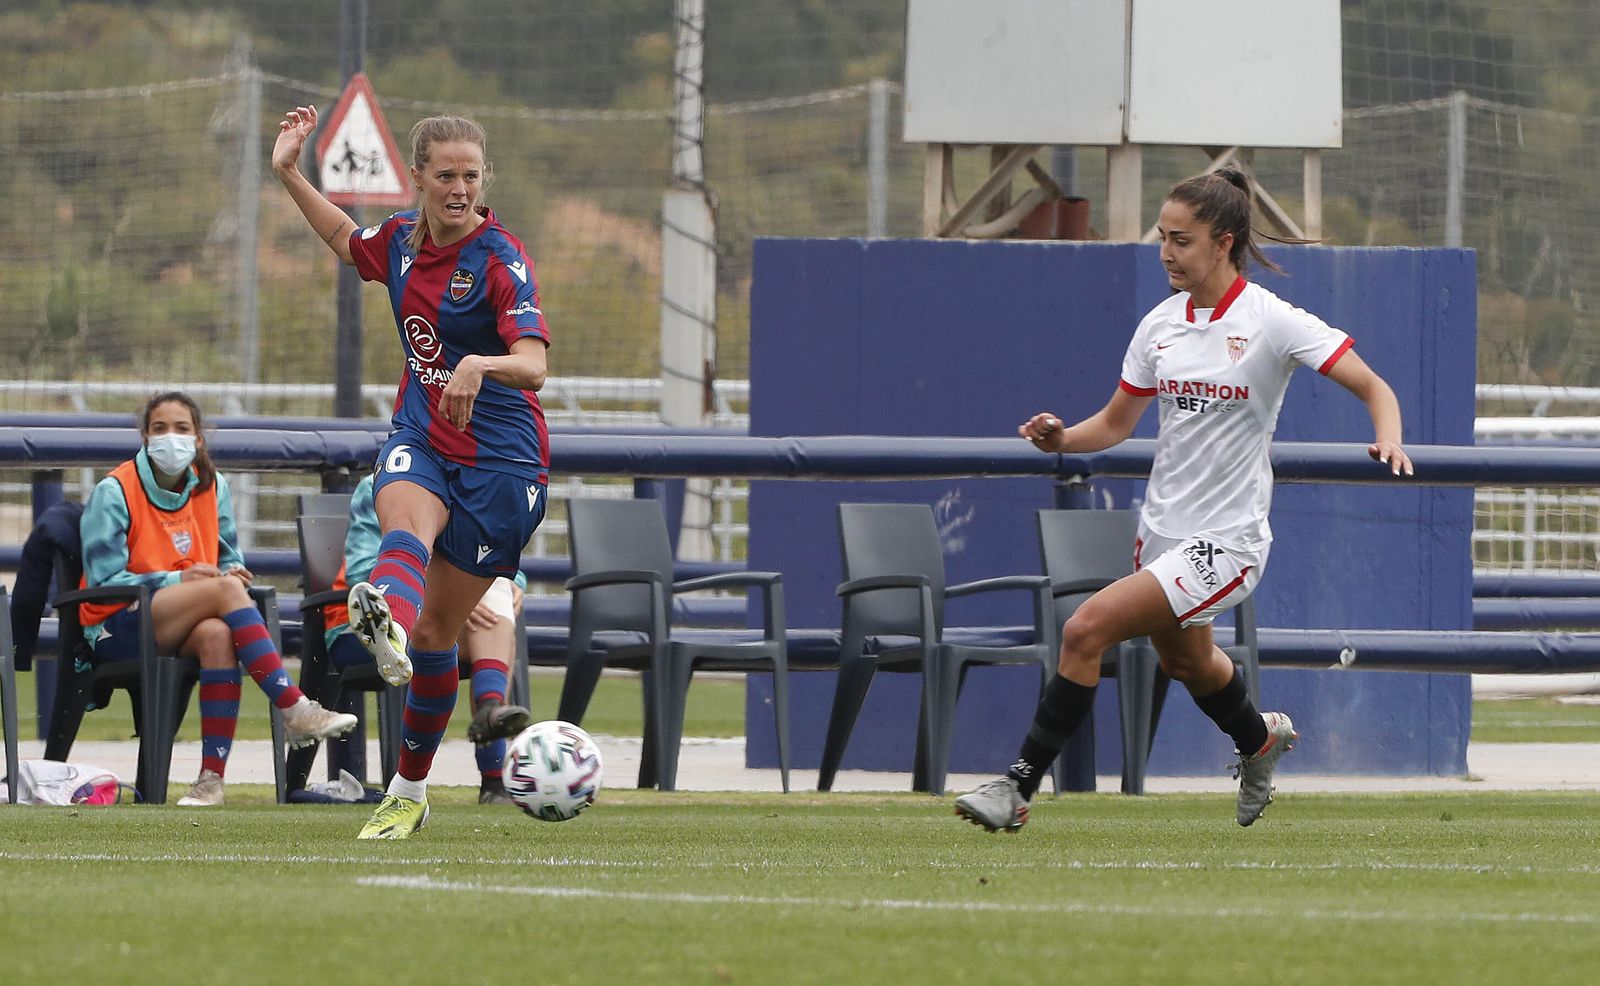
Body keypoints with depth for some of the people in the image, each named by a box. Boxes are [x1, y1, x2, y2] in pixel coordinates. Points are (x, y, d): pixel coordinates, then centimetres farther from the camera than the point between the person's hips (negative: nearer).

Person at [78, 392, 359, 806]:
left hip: (185, 627, 4)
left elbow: (228, 560, 16)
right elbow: (104, 581, -9)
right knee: (224, 589, -30)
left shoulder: (212, 487, 11)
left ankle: (212, 778, -42)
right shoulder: (113, 492, -4)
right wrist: (176, 581, -20)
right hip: (116, 627, -4)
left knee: (217, 635, -36)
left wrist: (233, 572, -10)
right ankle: (295, 712, -35)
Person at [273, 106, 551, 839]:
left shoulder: (499, 259, -15)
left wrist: (480, 365, -50)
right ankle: (385, 623, -68)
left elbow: (533, 366, -29)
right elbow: (347, 242, 29)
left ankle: (410, 790, 18)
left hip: (500, 459, -4)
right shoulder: (401, 237, 3)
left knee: (436, 630, 1)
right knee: (407, 526, -34)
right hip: (420, 441, 4)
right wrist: (289, 176, 22)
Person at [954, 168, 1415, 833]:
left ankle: (1019, 787, -11)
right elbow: (1117, 422, 11)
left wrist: (1387, 440, -34)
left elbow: (1373, 388, -13)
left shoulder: (1273, 321, -14)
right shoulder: (1161, 324, 3)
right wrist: (1062, 439, -9)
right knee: (1183, 659, 29)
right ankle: (1260, 741, 61)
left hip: (1225, 540, -7)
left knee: (1086, 629, -20)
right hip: (1162, 526, 7)